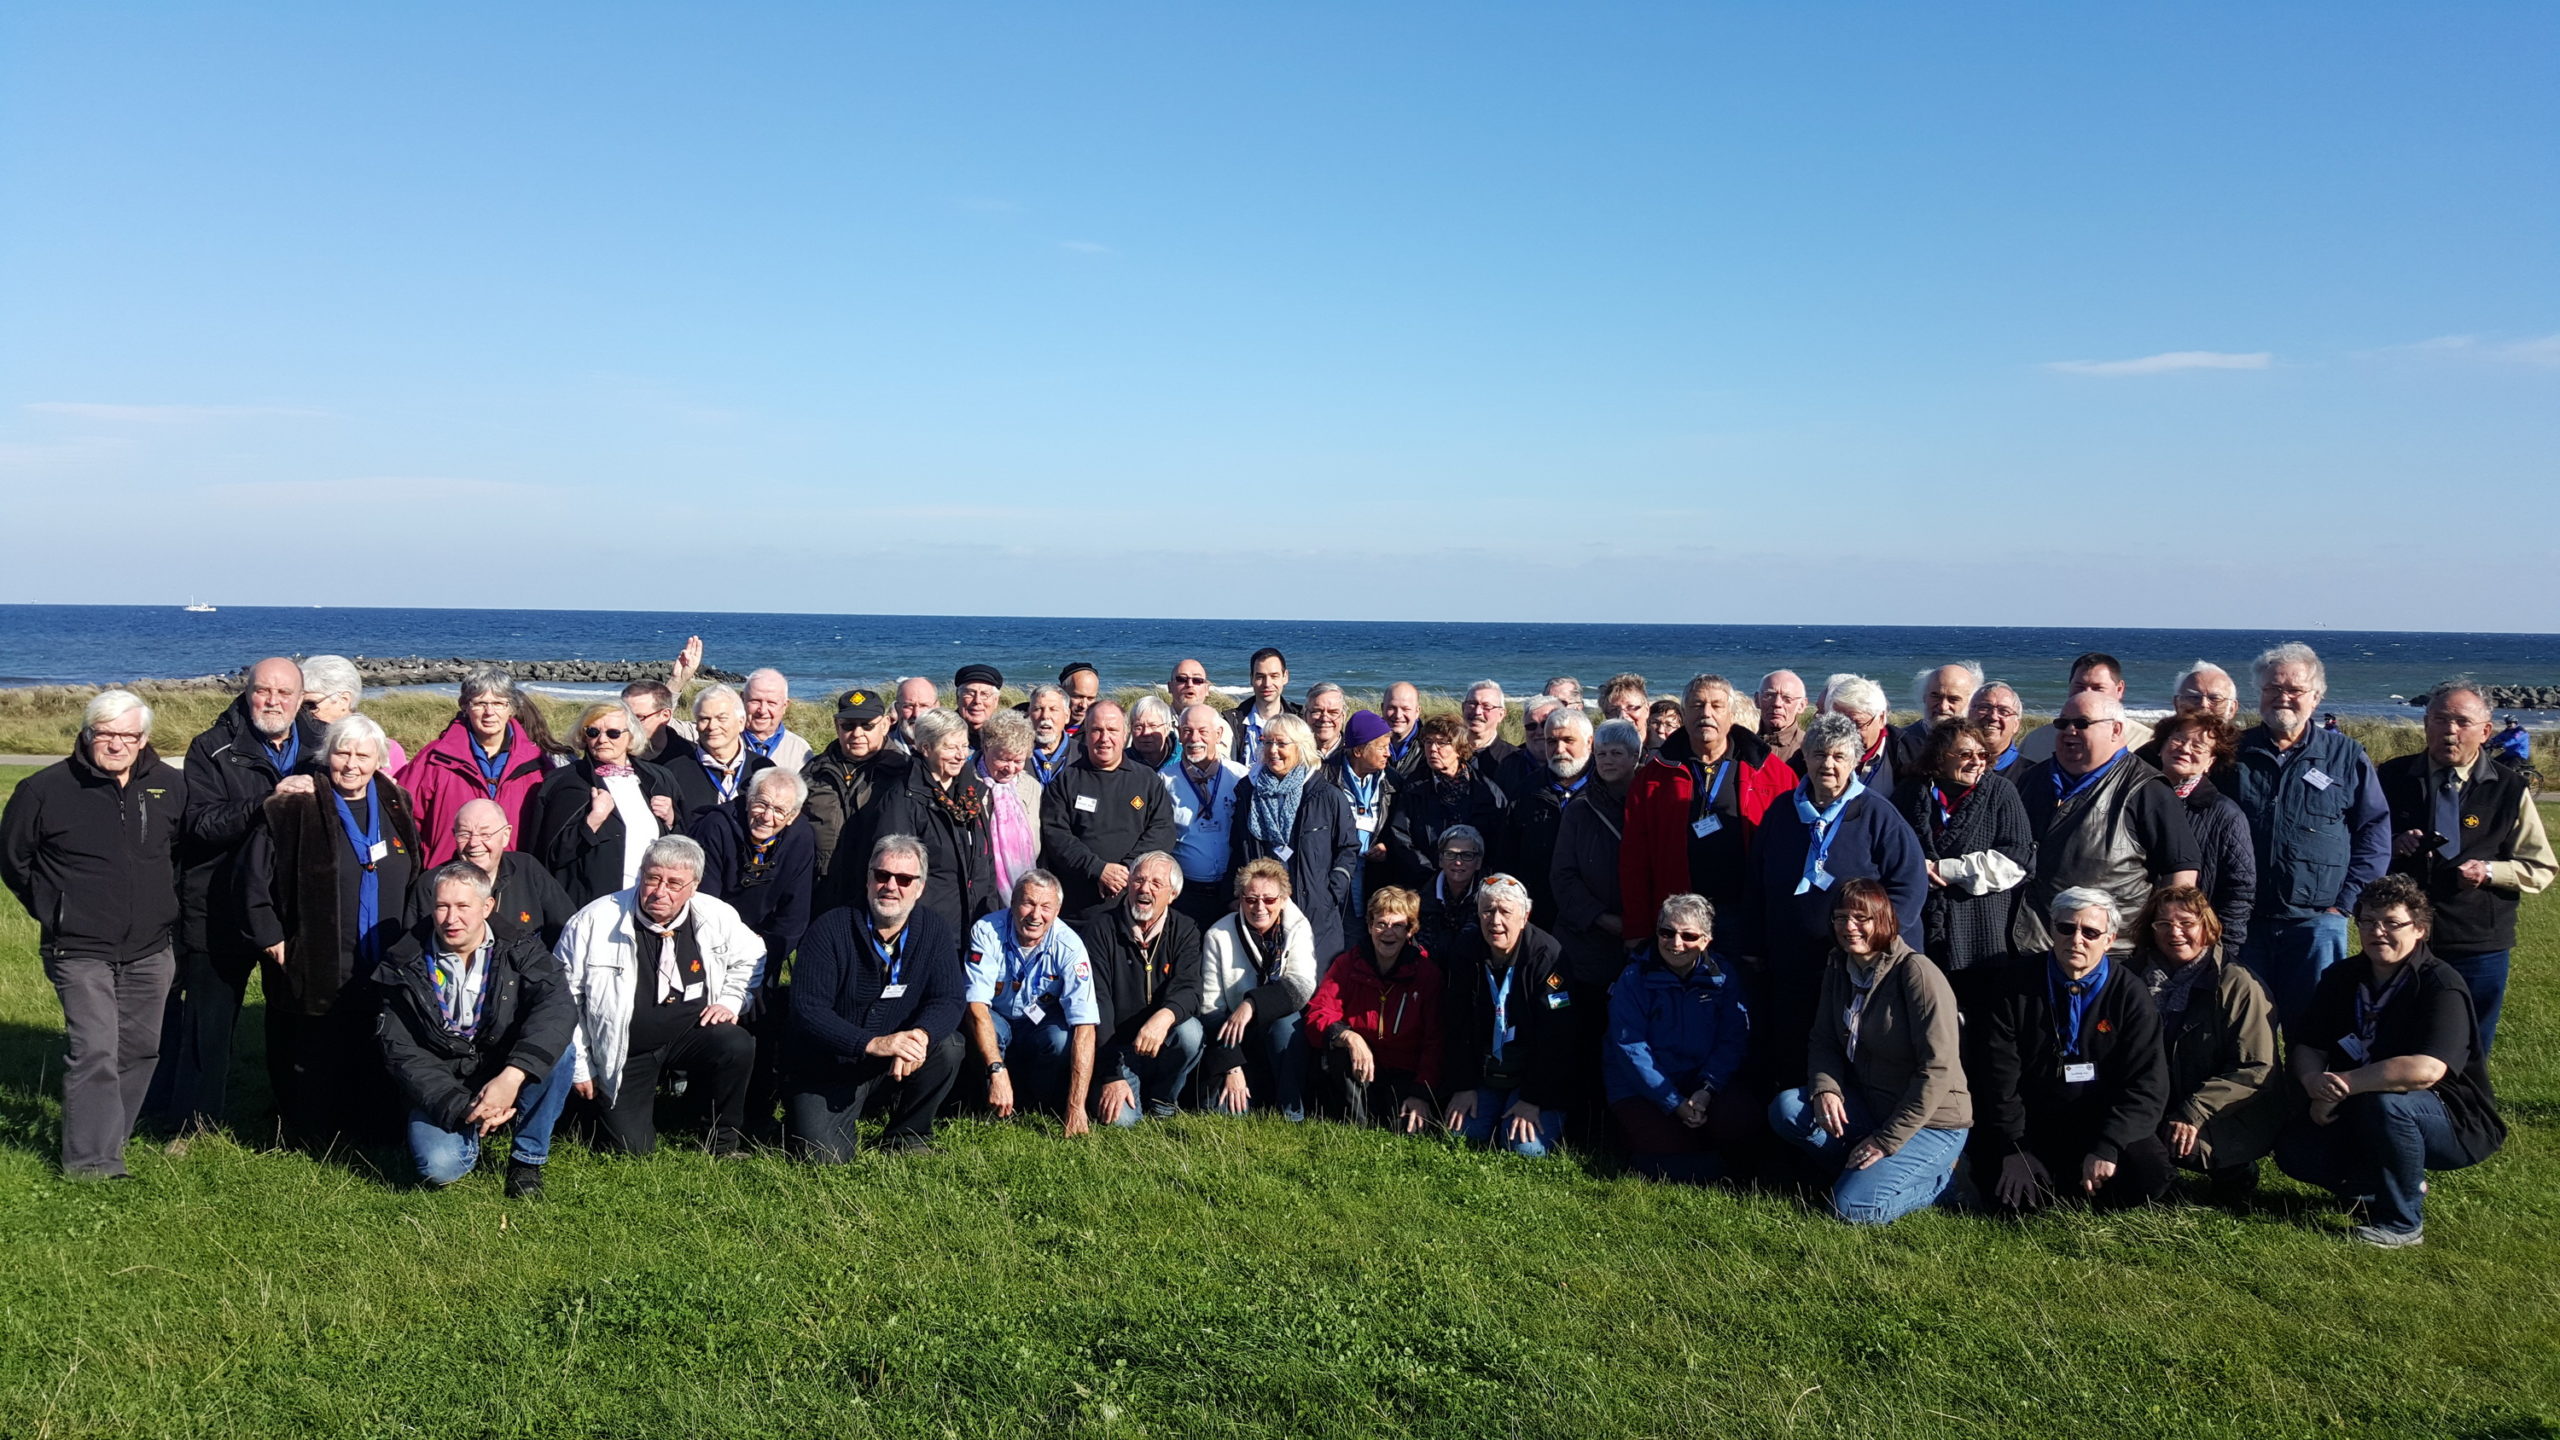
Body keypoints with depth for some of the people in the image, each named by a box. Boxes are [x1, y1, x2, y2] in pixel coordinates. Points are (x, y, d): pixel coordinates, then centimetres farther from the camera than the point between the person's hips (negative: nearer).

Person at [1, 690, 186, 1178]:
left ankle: (108, 1138, 28)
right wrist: (54, 911, 8)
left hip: (151, 950, 4)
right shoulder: (45, 789, -6)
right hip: (79, 950, -4)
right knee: (94, 1051, -12)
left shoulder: (172, 786, 1)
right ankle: (91, 1160, -7)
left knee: (141, 1049, 11)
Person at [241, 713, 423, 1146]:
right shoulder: (295, 809, -5)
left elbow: (414, 882, 20)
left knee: (376, 1063, 9)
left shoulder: (396, 808, 9)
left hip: (383, 972, 4)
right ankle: (311, 1140, 16)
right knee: (315, 1064, 2)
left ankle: (371, 1136, 21)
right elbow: (254, 876, -2)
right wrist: (270, 937, -4)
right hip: (316, 972, -4)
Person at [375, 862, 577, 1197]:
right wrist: (460, 1108, -22)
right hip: (441, 1092, 0)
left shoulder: (518, 950, -7)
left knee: (556, 1047, -29)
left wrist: (512, 1076, -39)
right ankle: (471, 1133, 11)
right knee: (439, 1167, -28)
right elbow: (401, 1053, -8)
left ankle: (527, 1158, -10)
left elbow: (558, 1006, -24)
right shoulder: (403, 966, -5)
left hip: (509, 1079, 0)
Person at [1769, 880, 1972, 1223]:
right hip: (1869, 1107, 7)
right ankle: (1872, 1170, -3)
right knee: (1786, 1110, -16)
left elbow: (1938, 1068, -22)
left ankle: (1942, 1176, 2)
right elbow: (1825, 1042, 8)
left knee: (1854, 1207, -22)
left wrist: (1887, 1141, -21)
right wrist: (1824, 1089, -16)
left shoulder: (1917, 972, -19)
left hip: (1931, 1122, -7)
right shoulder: (1838, 970, 4)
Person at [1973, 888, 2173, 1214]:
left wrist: (2106, 1148, -21)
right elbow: (1998, 1078, -2)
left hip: (2105, 1128, 1)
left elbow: (2147, 1085, -8)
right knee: (2013, 1197, -25)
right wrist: (2014, 1149, -12)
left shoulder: (2130, 994, -1)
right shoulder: (2018, 988, 0)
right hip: (2033, 1131, -1)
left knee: (2148, 1177, -27)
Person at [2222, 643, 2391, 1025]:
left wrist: (2346, 901, -2)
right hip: (2243, 921, 1)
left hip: (2316, 921, 0)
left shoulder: (2346, 756, 7)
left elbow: (2375, 831, 6)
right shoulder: (2234, 753, 7)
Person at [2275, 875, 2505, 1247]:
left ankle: (2403, 1222, -15)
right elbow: (2305, 1047, -1)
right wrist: (2315, 1081, -25)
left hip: (2458, 1125, -6)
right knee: (2295, 1151, -13)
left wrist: (2342, 1085, -30)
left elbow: (2425, 1070, -35)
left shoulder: (2441, 986, -20)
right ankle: (2405, 1184, 13)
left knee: (2386, 1102, -37)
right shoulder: (2342, 979, 2)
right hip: (2363, 1116, 7)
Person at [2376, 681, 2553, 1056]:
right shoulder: (2391, 778, 1)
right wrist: (2393, 844, -12)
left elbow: (2540, 870, 4)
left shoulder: (2509, 790, 0)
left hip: (2478, 950, 0)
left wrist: (2489, 871, -15)